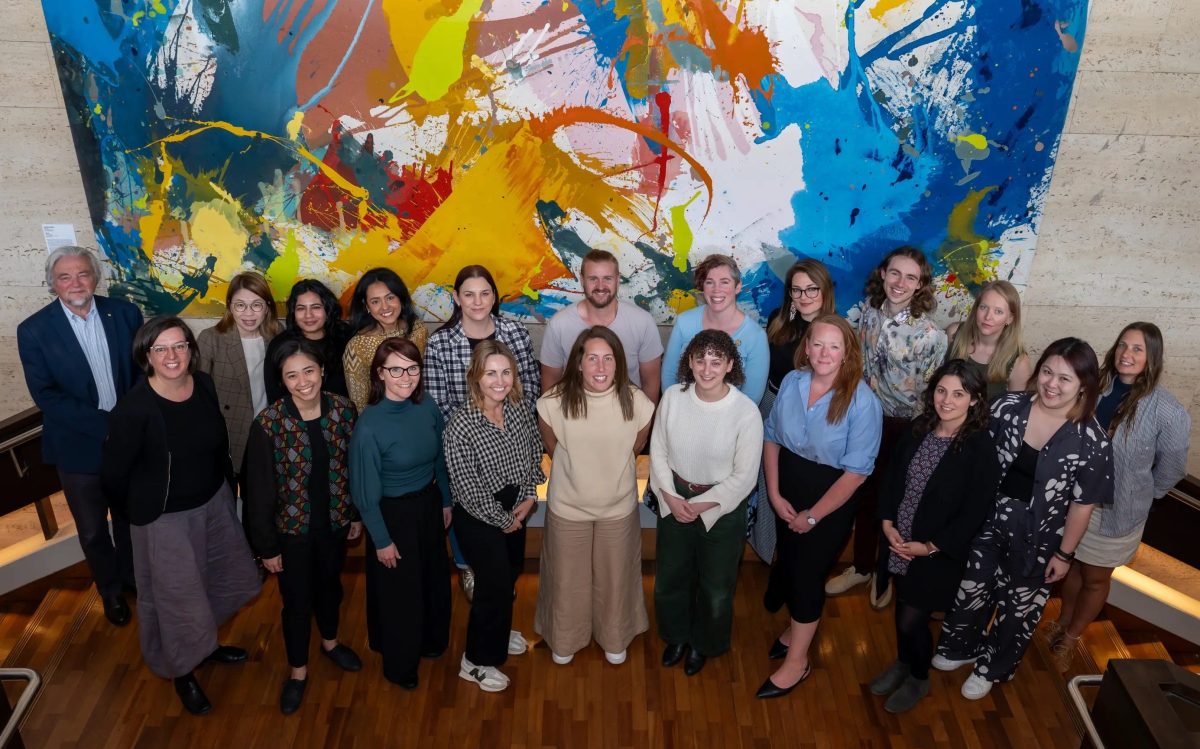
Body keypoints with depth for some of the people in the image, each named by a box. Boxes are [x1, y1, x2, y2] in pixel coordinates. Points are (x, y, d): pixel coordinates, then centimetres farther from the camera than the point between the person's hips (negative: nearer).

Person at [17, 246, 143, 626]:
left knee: (131, 519, 22)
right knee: (93, 531, 16)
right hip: (80, 449, -2)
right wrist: (106, 424, -23)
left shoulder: (124, 313, -6)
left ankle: (132, 575, 48)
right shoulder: (34, 330, -12)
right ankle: (110, 589, 42)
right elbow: (46, 396, -15)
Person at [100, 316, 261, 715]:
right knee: (176, 599, 12)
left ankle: (204, 641, 51)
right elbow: (113, 475, -15)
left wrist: (226, 485, 11)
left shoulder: (204, 384, -9)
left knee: (233, 580, 22)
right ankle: (182, 671, 42)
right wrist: (144, 507, 0)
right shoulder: (134, 408, -26)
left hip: (215, 502, 6)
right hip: (165, 518, -6)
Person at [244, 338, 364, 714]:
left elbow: (355, 467, 0)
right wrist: (266, 545, -10)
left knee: (330, 586, 25)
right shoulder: (268, 423, -22)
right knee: (297, 601, 15)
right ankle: (298, 670, 39)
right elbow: (259, 489, -14)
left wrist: (356, 514, 7)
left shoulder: (344, 409, -13)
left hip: (334, 521, 3)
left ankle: (330, 641, 54)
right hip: (291, 528, -3)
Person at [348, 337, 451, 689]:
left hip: (429, 505, 5)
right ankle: (399, 663, 41)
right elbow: (366, 492, -18)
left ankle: (431, 641, 53)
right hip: (392, 514, -5)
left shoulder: (427, 406, -12)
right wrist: (382, 540, -11)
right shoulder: (369, 426, -26)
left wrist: (445, 501, 11)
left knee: (434, 578, 24)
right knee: (399, 590, 15)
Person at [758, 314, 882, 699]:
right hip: (788, 492, 4)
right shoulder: (791, 382, -9)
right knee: (787, 561, 19)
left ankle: (796, 660, 25)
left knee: (807, 572, 5)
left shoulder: (862, 401, -22)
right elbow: (771, 436, 1)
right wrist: (774, 494, -6)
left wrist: (812, 516, -15)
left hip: (831, 500, -4)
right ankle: (796, 628, 47)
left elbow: (855, 472, -19)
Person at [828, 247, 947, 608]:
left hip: (903, 429, -4)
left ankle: (885, 574, 37)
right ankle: (861, 567, 40)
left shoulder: (930, 335, -19)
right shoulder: (865, 312, -6)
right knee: (866, 495, 18)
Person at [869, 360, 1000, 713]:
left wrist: (931, 546, -15)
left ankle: (919, 679, 33)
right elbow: (892, 476, 6)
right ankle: (903, 663, 47)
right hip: (900, 541, 5)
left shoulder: (981, 446, -19)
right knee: (902, 608, 20)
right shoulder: (918, 428, -4)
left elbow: (976, 510, -17)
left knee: (912, 618, 4)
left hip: (939, 552, -5)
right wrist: (887, 523, -4)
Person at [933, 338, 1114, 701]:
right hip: (988, 521, 2)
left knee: (1018, 607, 19)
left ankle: (991, 668, 44)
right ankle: (960, 647, 48)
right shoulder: (1008, 407, -13)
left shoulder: (1091, 440, -20)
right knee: (971, 588, 19)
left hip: (1038, 539, -2)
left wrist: (1064, 553, -5)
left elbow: (1082, 503, -11)